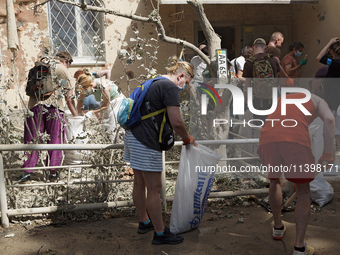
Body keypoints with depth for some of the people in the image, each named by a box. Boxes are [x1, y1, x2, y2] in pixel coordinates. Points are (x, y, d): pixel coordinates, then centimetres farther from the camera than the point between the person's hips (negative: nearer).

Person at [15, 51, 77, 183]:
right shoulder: (62, 69, 10)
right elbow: (69, 97, 9)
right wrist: (75, 115, 15)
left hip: (35, 105, 3)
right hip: (54, 106, -3)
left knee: (31, 140, 7)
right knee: (55, 140, 6)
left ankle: (27, 172, 6)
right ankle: (53, 172, 10)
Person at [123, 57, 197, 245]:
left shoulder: (154, 83, 18)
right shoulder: (170, 88, -12)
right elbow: (176, 122, -19)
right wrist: (187, 139, -1)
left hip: (133, 135, 10)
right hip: (146, 141, -10)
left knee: (139, 183, 19)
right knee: (154, 188, -1)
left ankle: (144, 222, 35)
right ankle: (160, 233, 10)